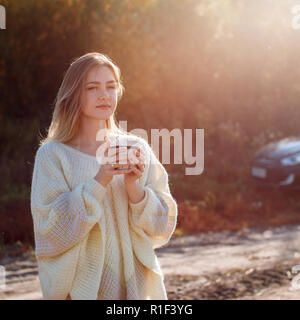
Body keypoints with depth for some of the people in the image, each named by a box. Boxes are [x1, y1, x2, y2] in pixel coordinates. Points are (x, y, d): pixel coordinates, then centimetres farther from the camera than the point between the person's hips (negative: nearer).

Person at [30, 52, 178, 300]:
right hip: (81, 287, -2)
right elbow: (50, 231, -16)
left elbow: (163, 228, -1)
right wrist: (98, 182, -23)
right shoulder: (53, 155, -7)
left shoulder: (137, 148, 2)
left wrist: (134, 186, -17)